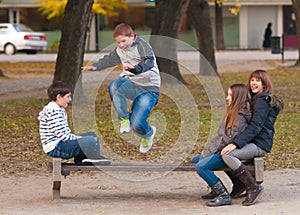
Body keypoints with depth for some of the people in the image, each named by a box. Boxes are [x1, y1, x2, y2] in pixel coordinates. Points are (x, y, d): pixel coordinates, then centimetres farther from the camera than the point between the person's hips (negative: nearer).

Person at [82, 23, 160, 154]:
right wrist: (95, 67, 11)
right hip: (132, 85, 6)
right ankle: (124, 119, -11)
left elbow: (148, 62, -31)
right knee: (114, 86, -31)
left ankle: (148, 134, 20)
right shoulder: (120, 51, 11)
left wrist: (135, 68, -52)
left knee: (136, 124, -20)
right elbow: (109, 60, 28)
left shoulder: (142, 46, -13)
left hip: (149, 89, -6)